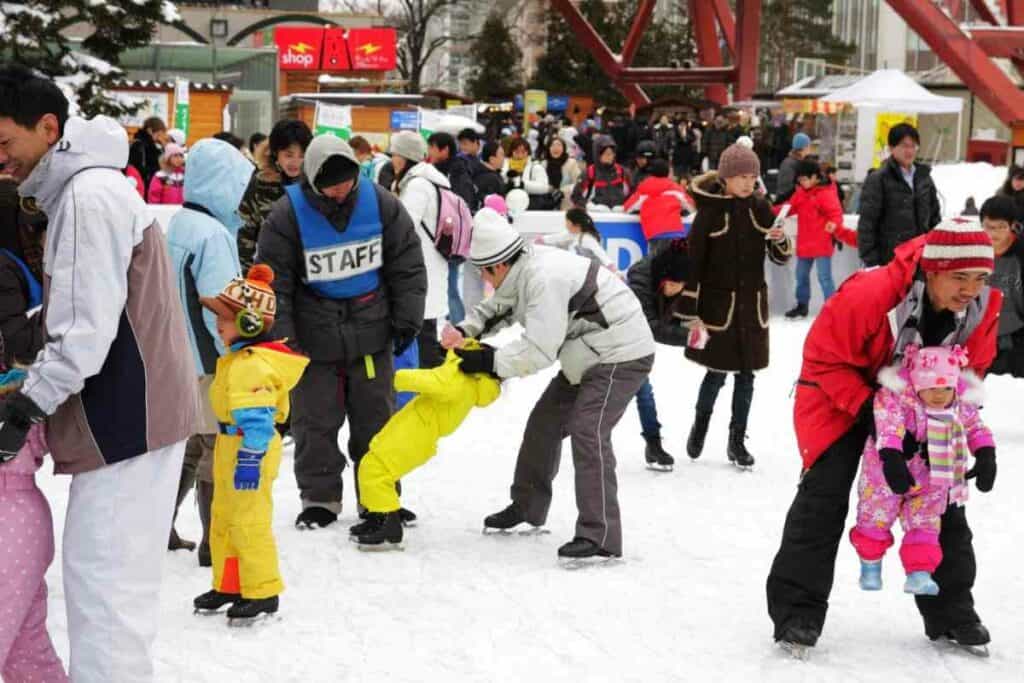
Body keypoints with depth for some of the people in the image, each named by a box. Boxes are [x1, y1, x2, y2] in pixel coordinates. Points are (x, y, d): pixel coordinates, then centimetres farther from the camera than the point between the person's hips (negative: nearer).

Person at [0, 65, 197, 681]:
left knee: (103, 583, -8)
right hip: (136, 411, 10)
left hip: (127, 419, -10)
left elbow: (86, 331, -21)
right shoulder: (91, 188, 16)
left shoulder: (89, 195, -16)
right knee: (121, 579, 15)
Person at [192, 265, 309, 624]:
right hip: (230, 450, 11)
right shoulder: (238, 358, 11)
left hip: (248, 451, -11)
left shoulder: (253, 365, -24)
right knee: (222, 521, 19)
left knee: (249, 523, -4)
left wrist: (250, 459, -28)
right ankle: (229, 584, 31)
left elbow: (257, 420, -27)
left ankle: (263, 591, 5)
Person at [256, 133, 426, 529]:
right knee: (315, 422, 5)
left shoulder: (381, 204, -6)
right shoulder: (288, 215, -13)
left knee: (376, 419, 9)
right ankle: (319, 498, 18)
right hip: (314, 337, -2)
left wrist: (407, 319, -1)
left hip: (371, 333, 2)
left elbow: (407, 266, 3)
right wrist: (280, 337, -10)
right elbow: (275, 282, -7)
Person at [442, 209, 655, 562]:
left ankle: (600, 537, -22)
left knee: (587, 433, -21)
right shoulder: (524, 268, 2)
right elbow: (498, 308, 19)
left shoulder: (544, 279, -28)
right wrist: (465, 331, 1)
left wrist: (490, 361, -20)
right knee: (545, 422, 18)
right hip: (589, 355, 11)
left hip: (621, 355, -11)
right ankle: (527, 507, 35)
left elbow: (539, 349, -30)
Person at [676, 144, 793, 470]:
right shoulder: (710, 210, -9)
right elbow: (693, 262, -10)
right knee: (717, 372, 1)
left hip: (752, 304, 4)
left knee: (746, 374, 7)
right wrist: (689, 312, -14)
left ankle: (737, 441, 17)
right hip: (717, 304, -4)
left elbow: (780, 257, 8)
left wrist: (780, 241, -16)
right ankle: (701, 422, 27)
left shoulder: (760, 207, 3)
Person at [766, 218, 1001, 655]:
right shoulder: (868, 295, -36)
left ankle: (951, 612, 16)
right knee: (824, 496, -13)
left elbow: (971, 367, -2)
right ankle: (797, 611, -7)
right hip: (841, 394, -5)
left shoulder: (983, 307, -20)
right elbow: (823, 358, -25)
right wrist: (867, 410, -30)